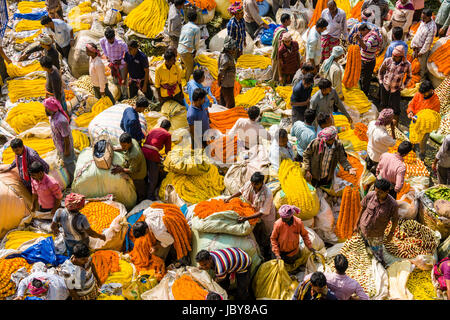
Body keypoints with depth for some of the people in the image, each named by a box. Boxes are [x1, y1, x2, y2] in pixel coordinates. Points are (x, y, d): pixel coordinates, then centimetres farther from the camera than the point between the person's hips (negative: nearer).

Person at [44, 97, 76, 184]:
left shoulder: (61, 121, -39)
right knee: (63, 159, 29)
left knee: (68, 162, 13)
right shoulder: (52, 116, -10)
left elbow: (66, 137, -28)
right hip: (58, 144, 9)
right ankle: (67, 176, 53)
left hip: (65, 144, -9)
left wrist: (67, 150, -19)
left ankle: (71, 180, 35)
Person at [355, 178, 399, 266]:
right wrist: (357, 224, 3)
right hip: (363, 228, 2)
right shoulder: (370, 195, -23)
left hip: (376, 234, -1)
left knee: (377, 251, 22)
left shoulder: (393, 204, -29)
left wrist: (391, 233, 1)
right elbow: (362, 208, -6)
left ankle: (380, 262, 54)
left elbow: (395, 220, -10)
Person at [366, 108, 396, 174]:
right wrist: (393, 129, -27)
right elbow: (392, 143, -23)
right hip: (378, 157, -7)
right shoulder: (383, 135, -44)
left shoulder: (372, 123, -24)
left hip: (370, 150, 7)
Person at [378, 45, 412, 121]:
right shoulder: (388, 61, -12)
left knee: (395, 108, 3)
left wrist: (403, 86, 1)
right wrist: (381, 81, 5)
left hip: (396, 89, -2)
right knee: (383, 104, 19)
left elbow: (409, 76, 5)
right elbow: (381, 71, 8)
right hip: (385, 87, 2)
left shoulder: (407, 64, -14)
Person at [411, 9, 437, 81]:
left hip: (424, 48, -7)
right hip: (417, 46, 8)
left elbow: (428, 42, -24)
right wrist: (414, 44, 5)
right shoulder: (423, 22, -5)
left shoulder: (432, 27, -29)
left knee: (422, 65, 10)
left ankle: (422, 79, 29)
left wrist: (422, 51, -17)